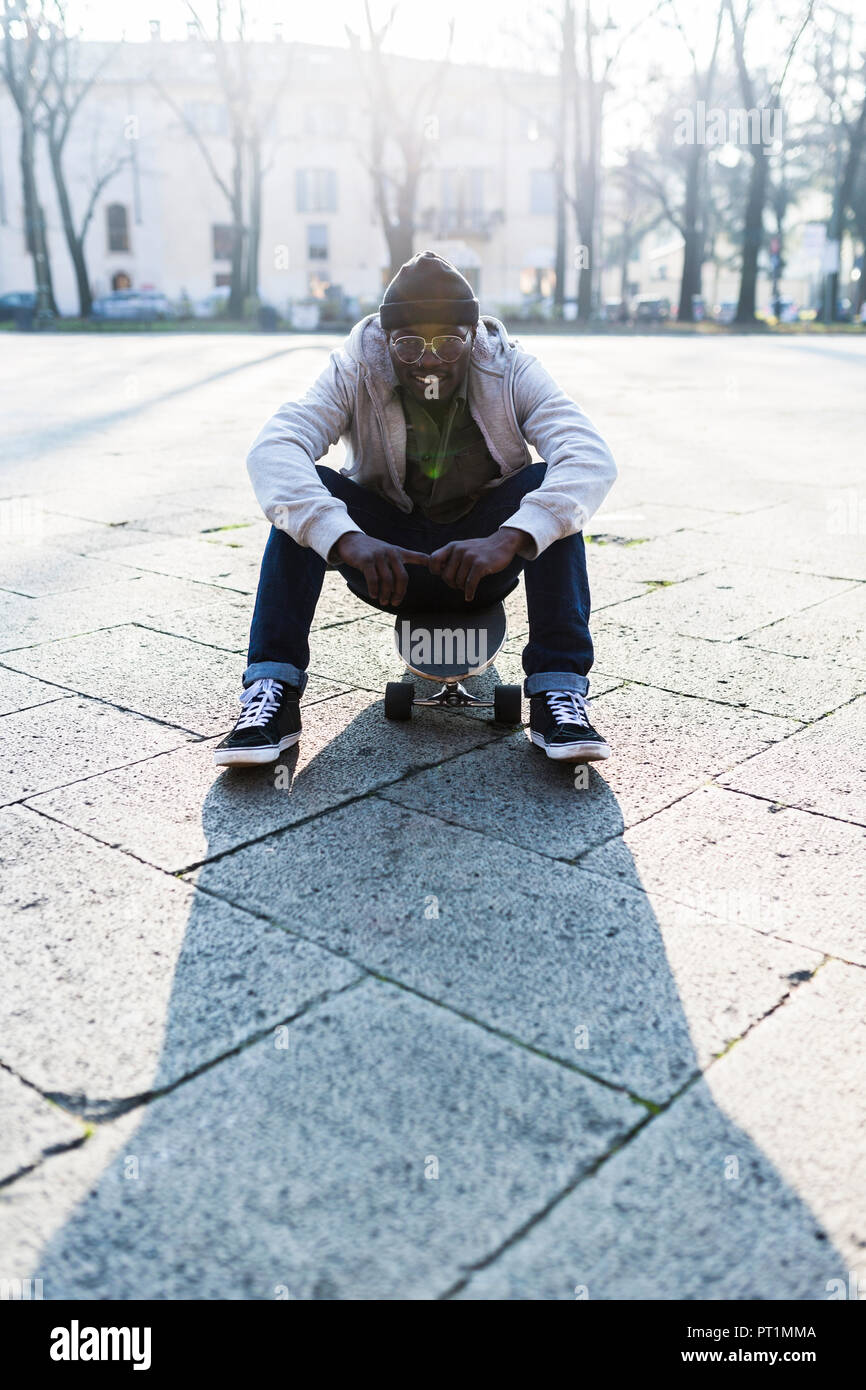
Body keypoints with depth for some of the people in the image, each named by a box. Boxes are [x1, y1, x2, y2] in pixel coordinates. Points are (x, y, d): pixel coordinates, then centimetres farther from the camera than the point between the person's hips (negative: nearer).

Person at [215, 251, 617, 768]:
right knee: (305, 492, -24)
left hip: (482, 559, 0)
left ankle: (559, 693, -26)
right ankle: (272, 693, -25)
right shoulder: (355, 372, -14)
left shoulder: (511, 371, -14)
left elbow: (593, 459, -29)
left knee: (549, 488, -26)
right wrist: (345, 538, -49)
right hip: (387, 561, 0)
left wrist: (510, 539, -47)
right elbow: (272, 449, -30)